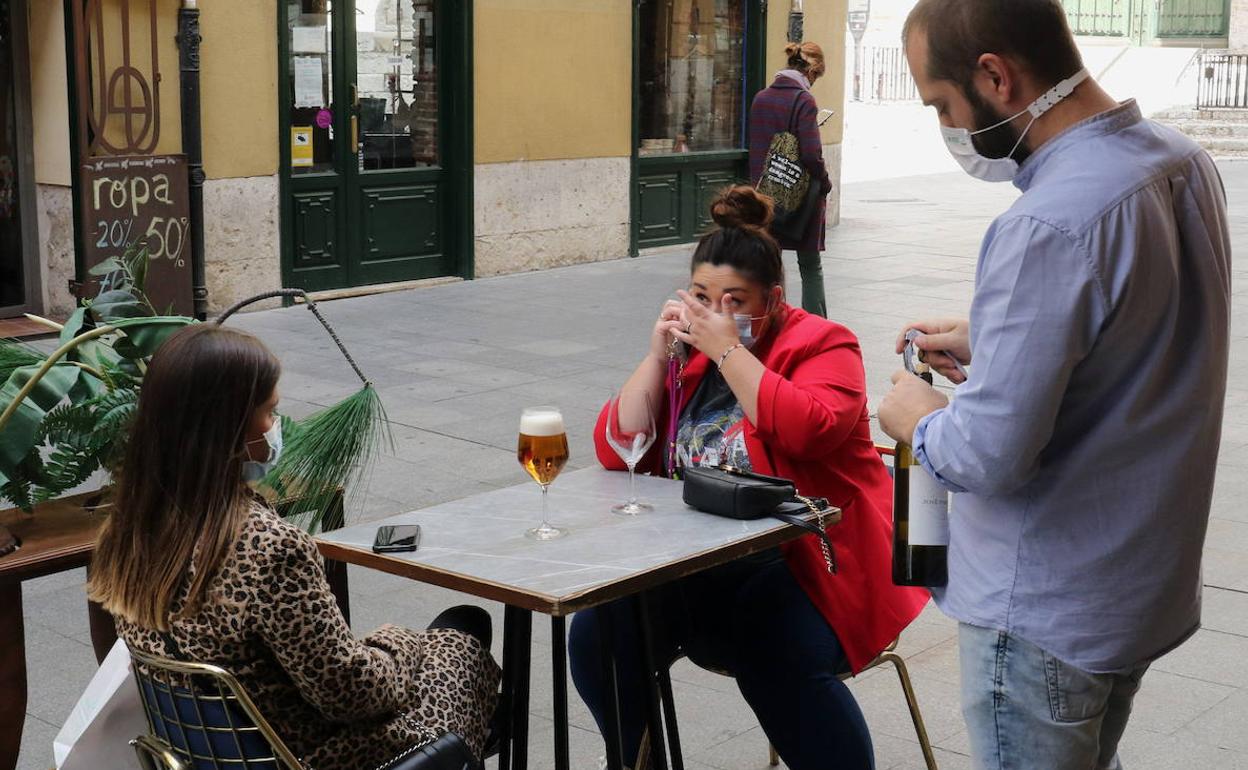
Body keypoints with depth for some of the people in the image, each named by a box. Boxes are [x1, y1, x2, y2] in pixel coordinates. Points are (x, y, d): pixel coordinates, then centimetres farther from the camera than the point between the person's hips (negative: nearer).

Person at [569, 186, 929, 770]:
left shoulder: (820, 345, -1)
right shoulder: (685, 353, 13)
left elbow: (806, 431, -23)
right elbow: (616, 451, 6)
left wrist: (728, 350, -17)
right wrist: (658, 356, -3)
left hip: (797, 564, -5)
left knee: (778, 658, -35)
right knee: (598, 632, -16)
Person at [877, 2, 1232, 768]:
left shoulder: (1049, 225, -29)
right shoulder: (1184, 161, 0)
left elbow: (989, 457, -27)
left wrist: (921, 423, -7)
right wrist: (992, 343, 11)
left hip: (1046, 610, -8)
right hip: (1142, 583, 8)